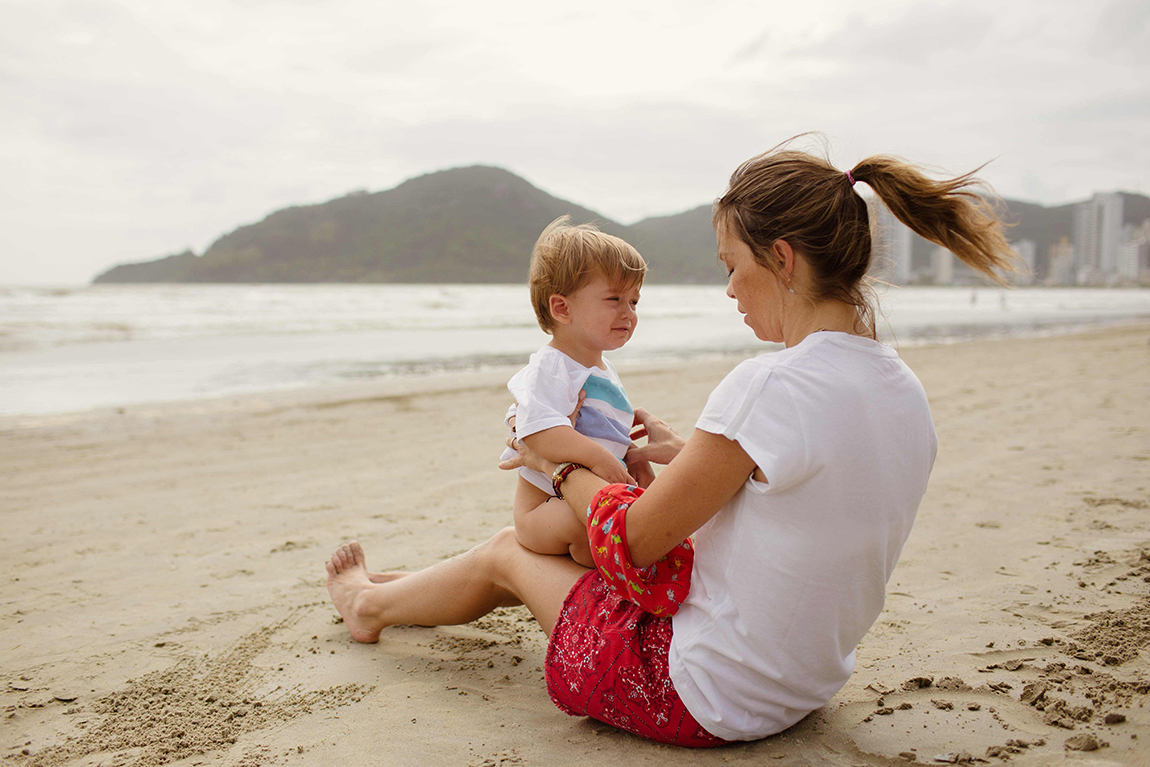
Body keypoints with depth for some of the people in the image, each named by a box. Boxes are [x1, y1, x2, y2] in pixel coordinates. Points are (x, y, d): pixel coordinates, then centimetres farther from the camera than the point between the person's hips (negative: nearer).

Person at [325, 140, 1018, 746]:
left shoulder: (770, 386, -28)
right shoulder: (904, 392, -2)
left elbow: (636, 540, -18)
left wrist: (558, 465, 0)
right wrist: (687, 452, 18)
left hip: (707, 700, -8)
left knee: (508, 553, 14)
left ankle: (371, 603, 45)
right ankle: (383, 595, 49)